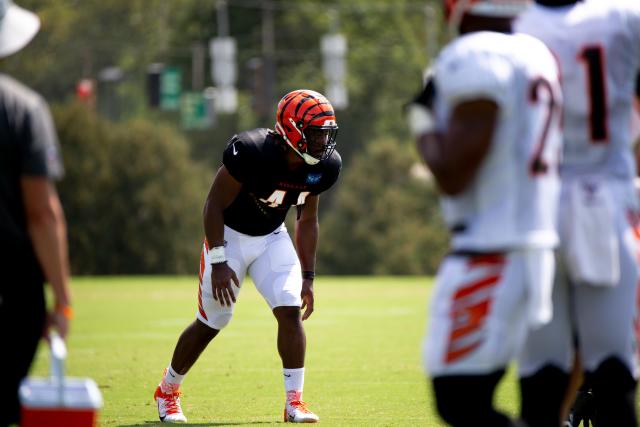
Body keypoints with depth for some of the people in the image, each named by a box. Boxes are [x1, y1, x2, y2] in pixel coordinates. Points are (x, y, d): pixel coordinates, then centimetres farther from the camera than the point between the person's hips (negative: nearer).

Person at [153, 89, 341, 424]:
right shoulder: (252, 152, -32)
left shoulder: (322, 167, -12)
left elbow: (307, 220, 4)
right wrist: (218, 263, -23)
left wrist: (308, 277, 3)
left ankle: (294, 402, -8)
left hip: (272, 237, 5)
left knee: (290, 311, -13)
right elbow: (214, 205, -21)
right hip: (230, 234, -5)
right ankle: (167, 391, 25)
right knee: (211, 322, 3)